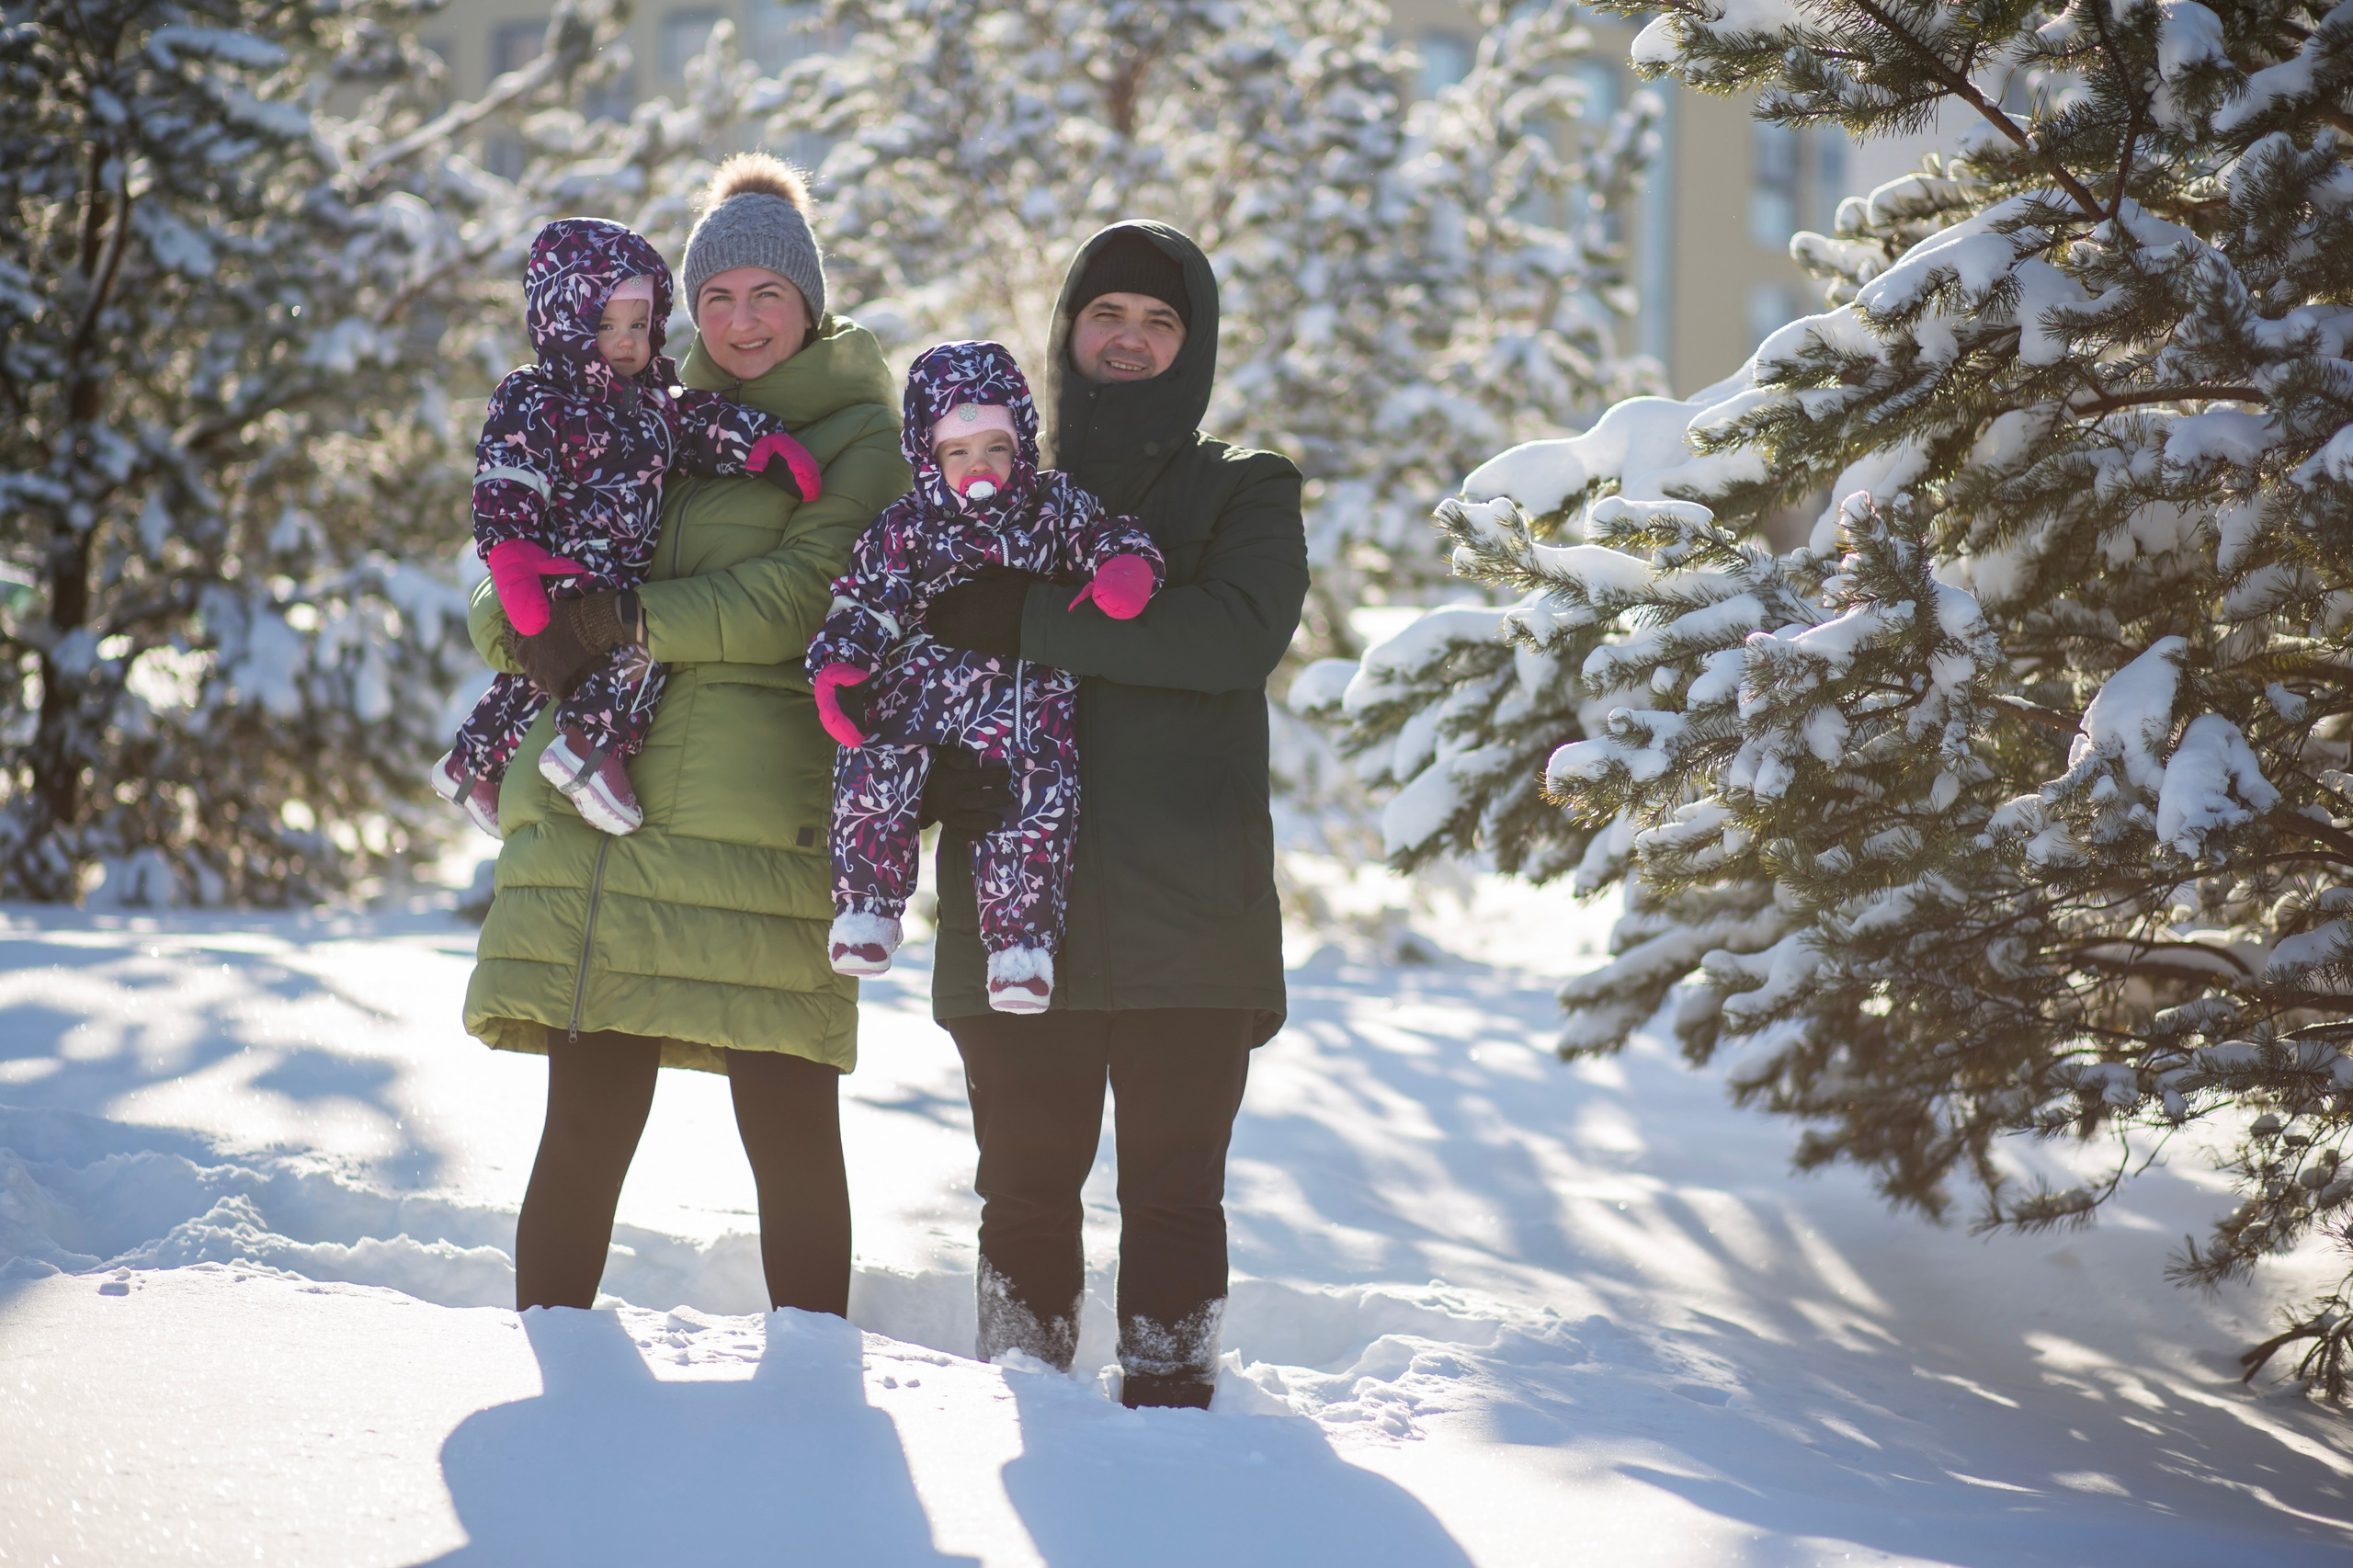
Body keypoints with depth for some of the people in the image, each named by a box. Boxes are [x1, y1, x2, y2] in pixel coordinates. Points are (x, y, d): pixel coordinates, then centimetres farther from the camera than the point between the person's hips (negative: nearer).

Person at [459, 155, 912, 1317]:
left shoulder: (863, 439, 8)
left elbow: (807, 592, -9)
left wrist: (634, 622, -15)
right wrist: (535, 633, -6)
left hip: (764, 818, -4)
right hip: (598, 807, 4)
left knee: (788, 1131, -3)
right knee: (587, 1123, 2)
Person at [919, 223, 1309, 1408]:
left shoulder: (1244, 495, 10)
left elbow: (1238, 635, -12)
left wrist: (1029, 620, -17)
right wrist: (932, 768, -8)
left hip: (1186, 907, -2)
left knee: (1174, 1189, -1)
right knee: (1025, 1188, 3)